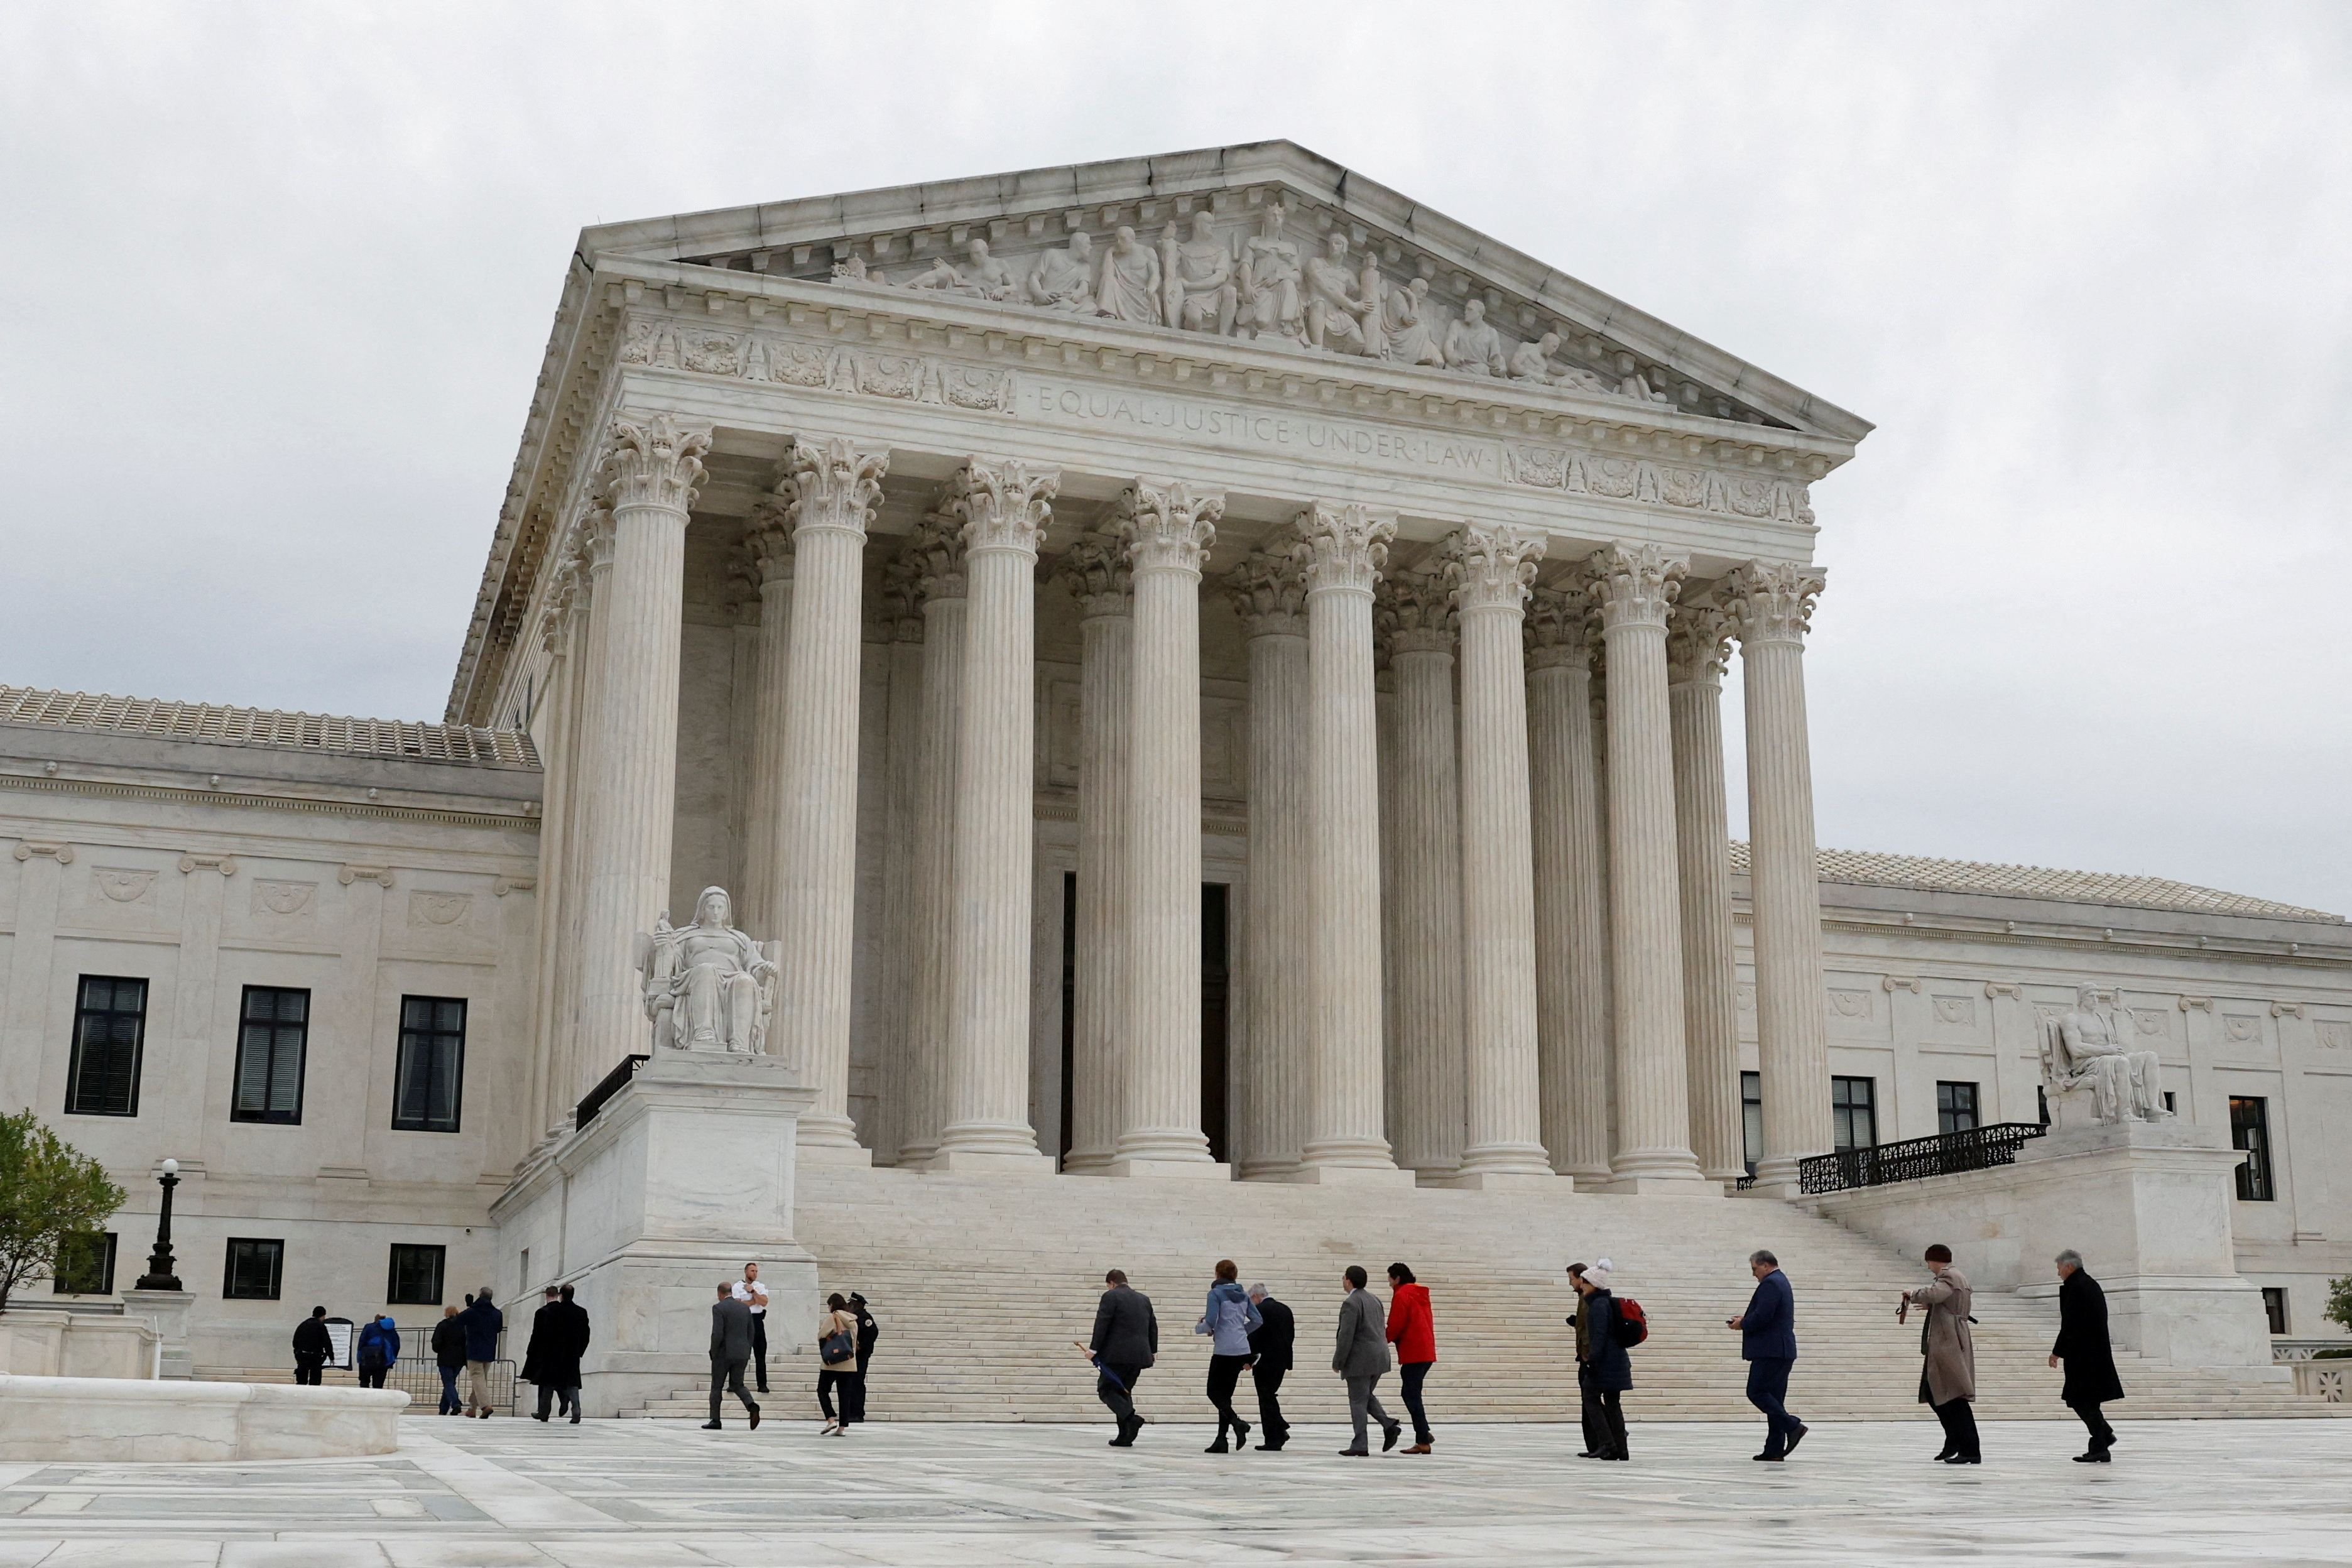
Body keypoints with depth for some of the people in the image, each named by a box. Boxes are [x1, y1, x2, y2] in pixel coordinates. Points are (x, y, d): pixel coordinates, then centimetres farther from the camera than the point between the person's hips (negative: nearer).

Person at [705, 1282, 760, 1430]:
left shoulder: (718, 1308, -9)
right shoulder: (745, 1308, 9)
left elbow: (717, 1333, -17)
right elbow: (751, 1333, 11)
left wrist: (713, 1353, -5)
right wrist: (747, 1352, 16)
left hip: (724, 1353, -5)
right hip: (741, 1354, 5)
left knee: (716, 1386, 8)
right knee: (737, 1385, 12)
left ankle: (715, 1420, 9)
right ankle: (752, 1405, -15)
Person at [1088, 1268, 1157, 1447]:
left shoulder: (1111, 1297, -3)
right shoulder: (1144, 1299, 17)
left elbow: (1102, 1324, -11)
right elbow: (1153, 1326, 22)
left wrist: (1094, 1348, -8)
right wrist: (1153, 1351, 32)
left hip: (1117, 1354, -7)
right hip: (1139, 1356, 7)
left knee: (1106, 1389, 0)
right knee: (1123, 1391, 14)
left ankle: (1131, 1418, -21)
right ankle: (1125, 1436, 8)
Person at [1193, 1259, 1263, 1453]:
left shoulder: (1216, 1293, -7)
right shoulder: (1243, 1295, 11)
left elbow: (1210, 1322, -15)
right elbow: (1258, 1321, 11)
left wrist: (1198, 1327, 6)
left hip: (1224, 1350, -6)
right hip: (1241, 1350, 6)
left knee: (1214, 1391, 4)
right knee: (1226, 1393, 11)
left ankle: (1236, 1422, -19)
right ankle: (1221, 1441, 8)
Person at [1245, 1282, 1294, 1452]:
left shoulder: (1260, 1310, -11)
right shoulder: (1285, 1310, 12)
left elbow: (1253, 1336, -16)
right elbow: (1291, 1336, 14)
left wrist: (1249, 1360, -10)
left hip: (1265, 1361, -7)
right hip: (1282, 1361, 8)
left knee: (1267, 1399, -1)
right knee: (1270, 1396, 20)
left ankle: (1273, 1440, -1)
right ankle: (1281, 1430, 12)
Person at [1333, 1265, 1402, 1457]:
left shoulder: (1351, 1303, -14)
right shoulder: (1375, 1300, 13)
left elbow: (1346, 1336, -18)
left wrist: (1337, 1362, -10)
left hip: (1360, 1360, -8)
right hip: (1379, 1357, 9)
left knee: (1358, 1401, -1)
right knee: (1366, 1396, 21)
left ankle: (1360, 1446, 0)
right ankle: (1389, 1424, 3)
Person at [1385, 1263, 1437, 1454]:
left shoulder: (1401, 1295, -9)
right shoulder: (1420, 1294, 17)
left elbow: (1395, 1326, -13)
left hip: (1412, 1354, -9)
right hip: (1427, 1353, 9)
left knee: (1412, 1396, -4)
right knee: (1411, 1394, 17)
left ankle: (1423, 1442, -5)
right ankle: (1424, 1434, 15)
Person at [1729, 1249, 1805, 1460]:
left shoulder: (1770, 1284, -12)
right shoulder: (1782, 1282, 21)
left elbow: (1762, 1316, -22)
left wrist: (1743, 1324, -5)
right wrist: (1746, 1320, 13)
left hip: (1770, 1351, -10)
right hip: (1783, 1350, 10)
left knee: (1756, 1392, -9)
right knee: (1773, 1398, 8)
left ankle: (1792, 1426, -14)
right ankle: (1774, 1449, 7)